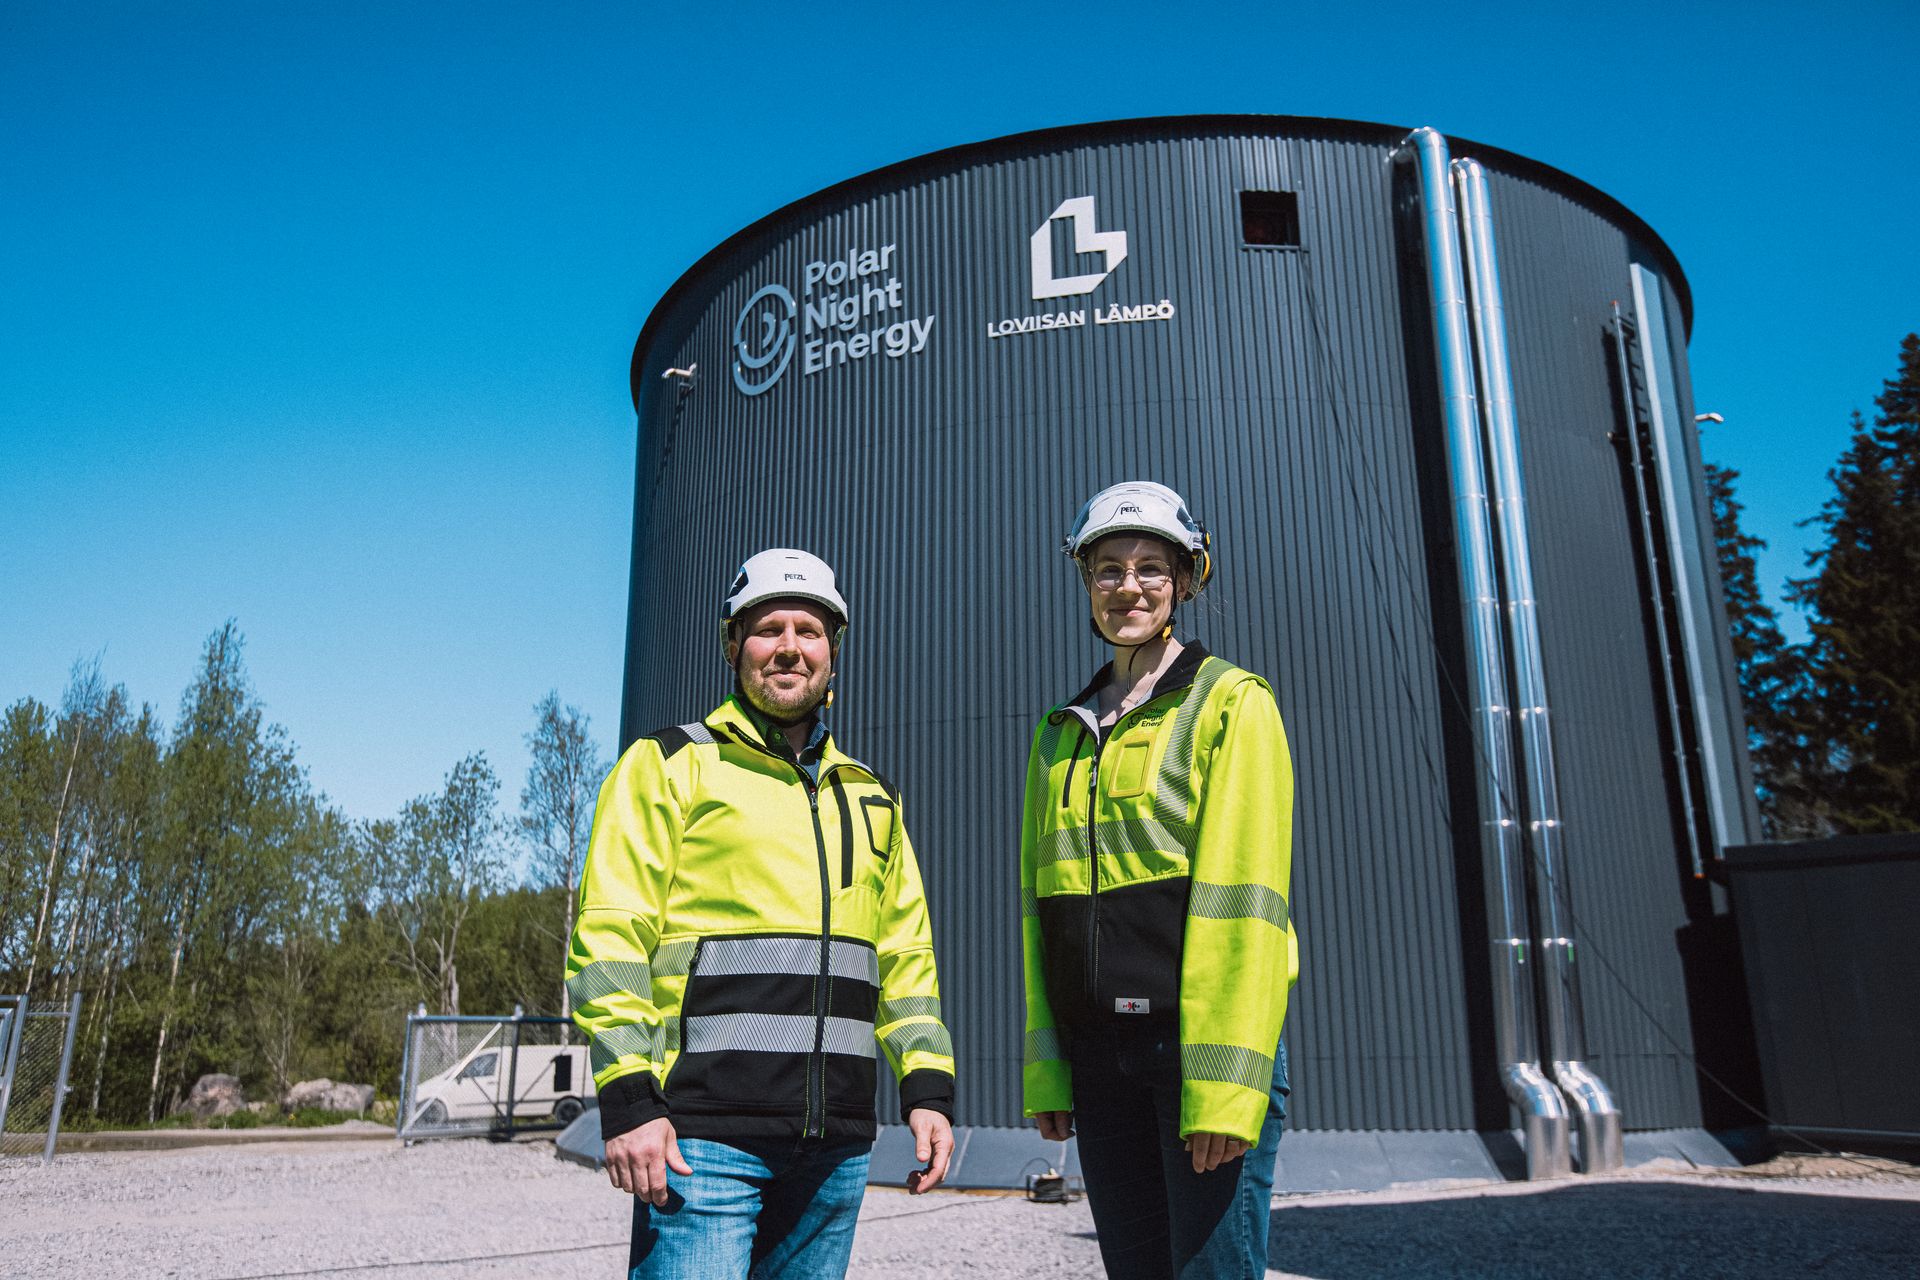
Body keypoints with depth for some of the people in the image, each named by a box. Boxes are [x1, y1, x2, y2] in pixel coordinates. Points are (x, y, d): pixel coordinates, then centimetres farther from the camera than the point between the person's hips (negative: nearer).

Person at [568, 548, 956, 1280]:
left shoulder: (871, 799, 18)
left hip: (836, 1146, 5)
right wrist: (628, 1100, -14)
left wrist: (928, 1088, 7)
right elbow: (610, 937, -5)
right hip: (704, 1135, -5)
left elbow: (906, 954, 18)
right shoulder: (671, 766, 2)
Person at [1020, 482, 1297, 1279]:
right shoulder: (1060, 734, 14)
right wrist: (1044, 1068, 6)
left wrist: (1227, 1079, -18)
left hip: (1202, 1033, -5)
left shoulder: (1230, 703, -3)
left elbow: (1244, 893, -12)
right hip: (1100, 1049, 5)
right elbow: (1039, 903, 12)